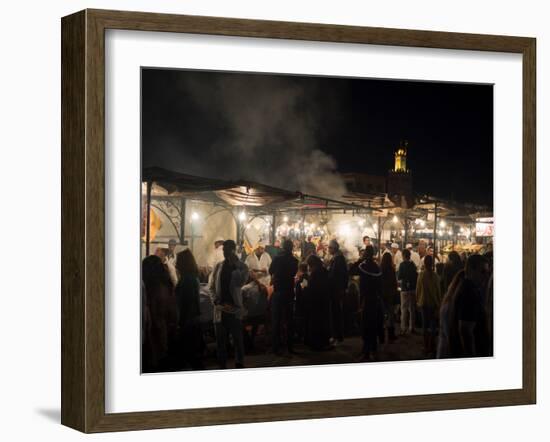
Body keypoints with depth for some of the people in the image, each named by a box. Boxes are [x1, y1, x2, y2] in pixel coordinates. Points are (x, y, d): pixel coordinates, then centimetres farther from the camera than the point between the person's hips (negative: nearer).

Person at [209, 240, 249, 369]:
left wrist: (235, 265, -15)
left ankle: (239, 365, 6)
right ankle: (222, 365, 14)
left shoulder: (242, 266, 1)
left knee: (237, 338, -1)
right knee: (220, 339, 6)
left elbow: (240, 282, -17)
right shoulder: (218, 266, 11)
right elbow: (212, 287, 12)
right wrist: (217, 301, -3)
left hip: (234, 308, -3)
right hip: (220, 308, 3)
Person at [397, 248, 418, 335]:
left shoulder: (402, 265, -11)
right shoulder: (413, 264, 3)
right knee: (412, 309, 11)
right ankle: (411, 327, 14)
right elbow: (416, 275, 11)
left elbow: (399, 277, -9)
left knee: (404, 309, -1)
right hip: (413, 289, 5)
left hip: (405, 289, -5)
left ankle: (403, 328, -4)